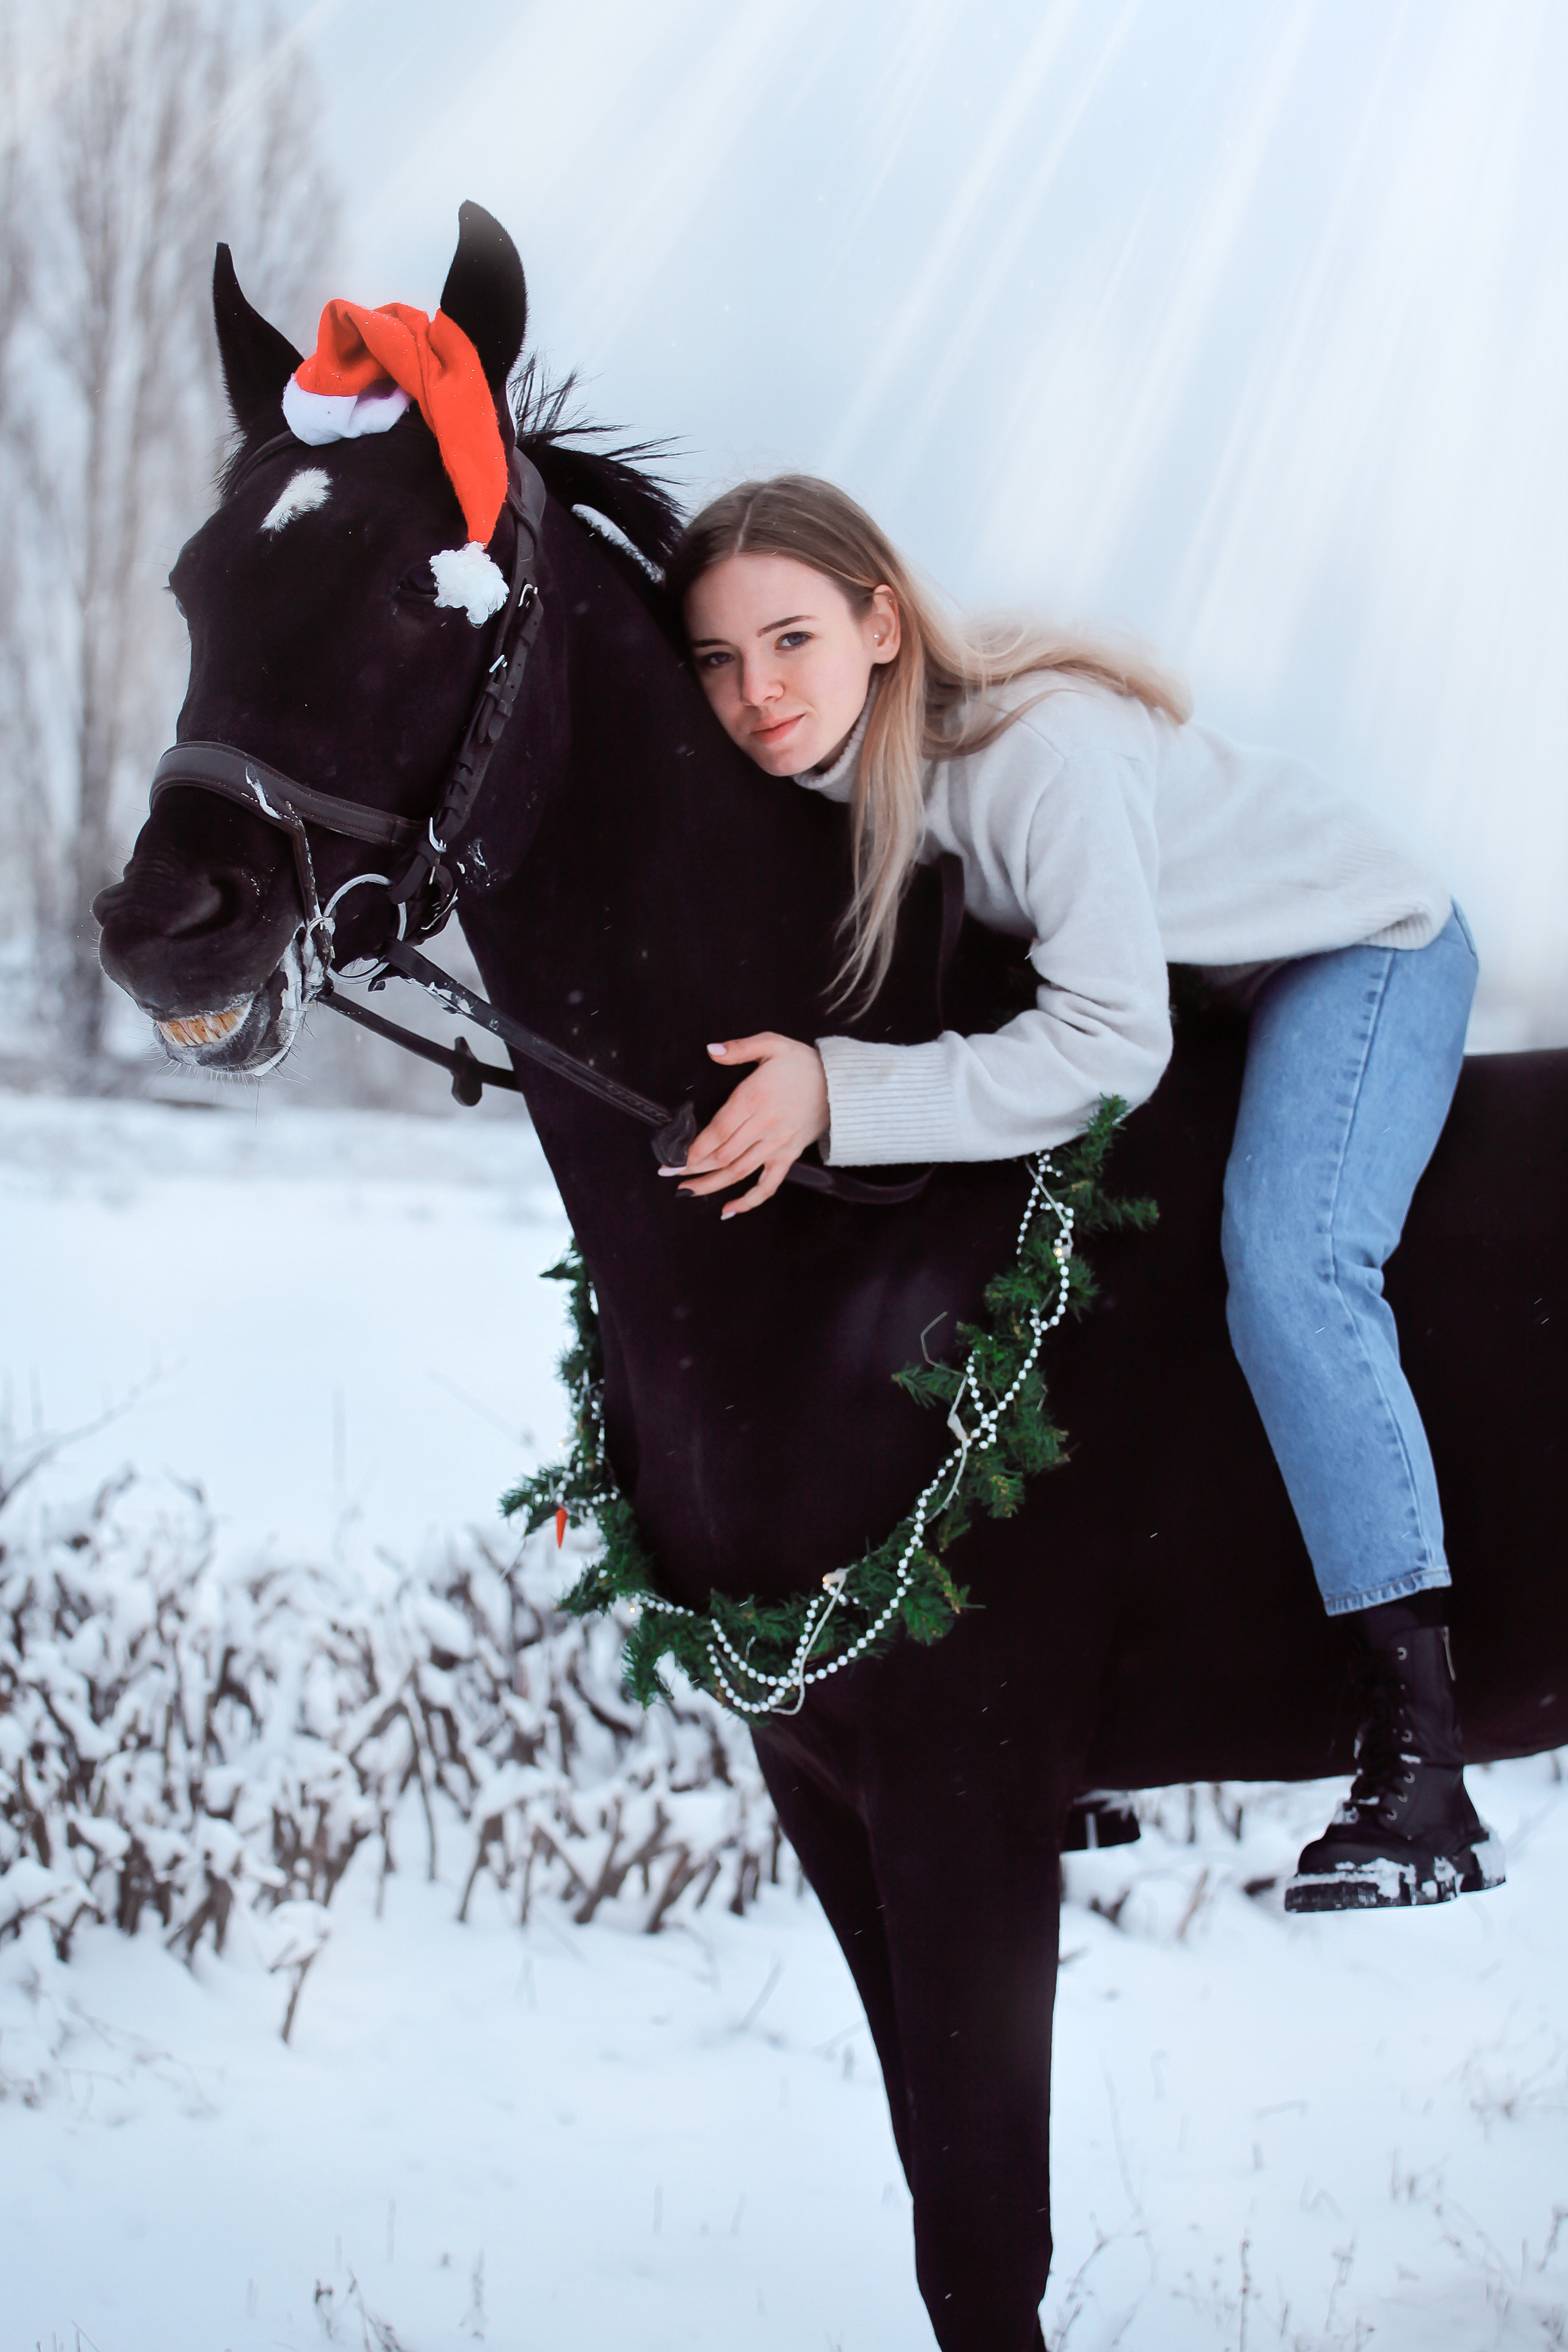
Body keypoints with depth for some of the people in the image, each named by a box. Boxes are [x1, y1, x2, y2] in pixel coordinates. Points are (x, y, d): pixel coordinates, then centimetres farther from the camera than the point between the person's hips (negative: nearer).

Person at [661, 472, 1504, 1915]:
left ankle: (1422, 1763, -30)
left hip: (1363, 949, -8)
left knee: (1285, 1262, -30)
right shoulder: (831, 766, -15)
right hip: (1189, 979, 9)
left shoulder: (1045, 750, -37)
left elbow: (1112, 1046, -38)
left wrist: (836, 1094, -42)